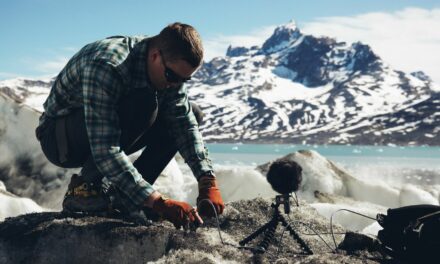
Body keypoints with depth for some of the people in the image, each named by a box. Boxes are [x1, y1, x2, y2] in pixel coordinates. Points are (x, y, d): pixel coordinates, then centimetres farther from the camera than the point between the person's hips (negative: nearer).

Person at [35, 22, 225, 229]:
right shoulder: (105, 67, -35)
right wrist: (158, 203, -43)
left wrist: (208, 182, -21)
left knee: (191, 113, -4)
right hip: (60, 137, -8)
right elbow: (105, 151, -40)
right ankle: (83, 189, -21)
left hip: (107, 136, 8)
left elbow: (186, 126, -7)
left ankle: (120, 193, -6)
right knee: (142, 103, -33)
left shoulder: (171, 67, -11)